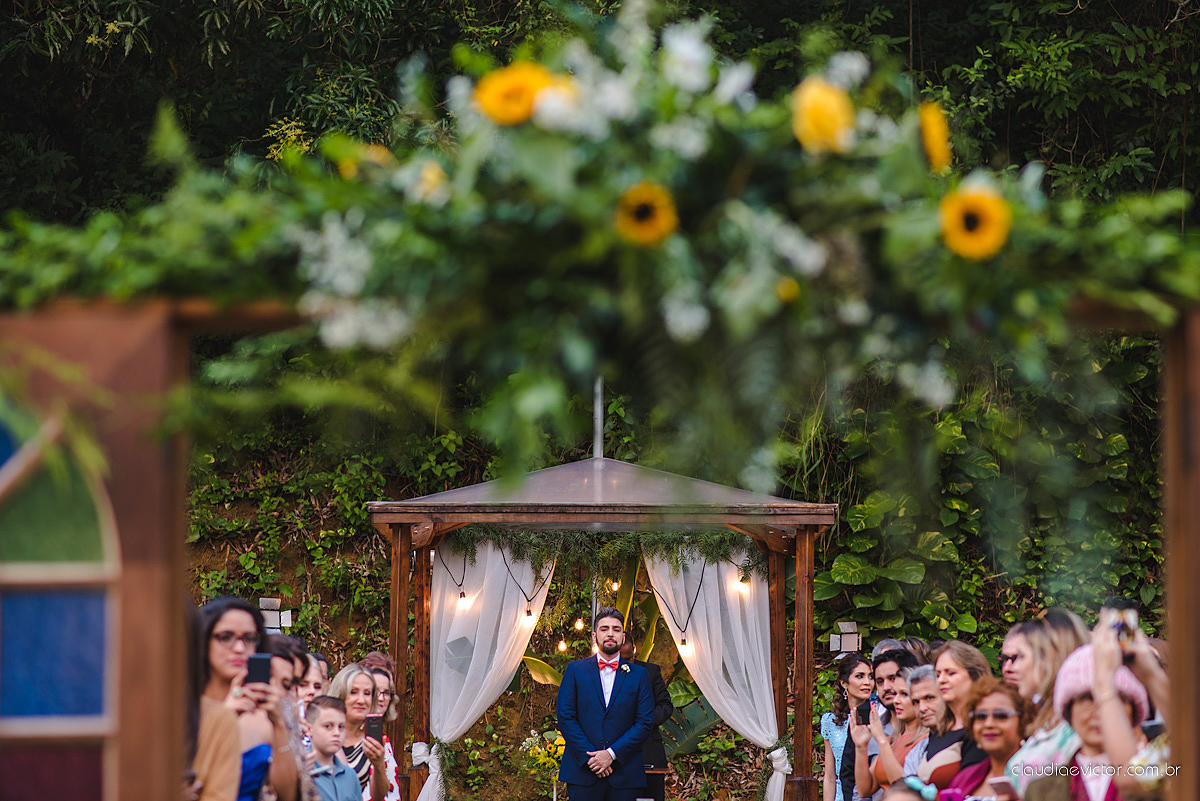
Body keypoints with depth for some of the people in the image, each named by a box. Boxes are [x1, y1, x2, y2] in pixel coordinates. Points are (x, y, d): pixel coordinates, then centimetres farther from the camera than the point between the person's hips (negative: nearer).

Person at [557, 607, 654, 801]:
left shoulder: (639, 674, 9)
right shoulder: (575, 670, 8)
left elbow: (645, 723, 3)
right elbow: (565, 718, 2)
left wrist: (612, 754, -9)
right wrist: (589, 756, -9)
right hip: (583, 772, 0)